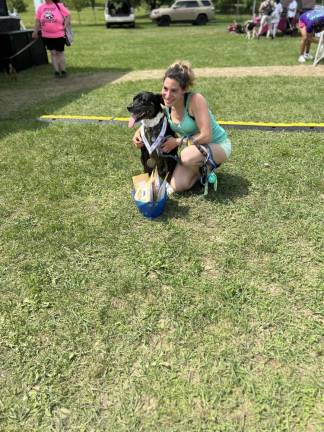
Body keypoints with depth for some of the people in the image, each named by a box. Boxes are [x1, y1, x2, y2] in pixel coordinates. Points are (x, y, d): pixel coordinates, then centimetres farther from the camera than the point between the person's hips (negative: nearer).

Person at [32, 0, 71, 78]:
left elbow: (68, 16, -1)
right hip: (47, 36, 3)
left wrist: (65, 26, -11)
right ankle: (56, 71, 11)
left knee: (59, 53, 5)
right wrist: (35, 32, 9)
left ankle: (63, 71, 15)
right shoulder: (41, 7, 4)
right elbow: (38, 20, 10)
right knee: (53, 53, 5)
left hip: (59, 35, -3)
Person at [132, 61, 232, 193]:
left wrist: (178, 141, -24)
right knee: (177, 186, -13)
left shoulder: (196, 100, -28)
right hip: (193, 147, 6)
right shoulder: (165, 103, -10)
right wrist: (139, 133, -13)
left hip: (217, 145, -5)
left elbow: (206, 136, -30)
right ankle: (200, 166, 15)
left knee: (188, 156, -38)